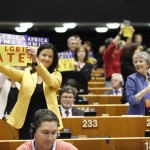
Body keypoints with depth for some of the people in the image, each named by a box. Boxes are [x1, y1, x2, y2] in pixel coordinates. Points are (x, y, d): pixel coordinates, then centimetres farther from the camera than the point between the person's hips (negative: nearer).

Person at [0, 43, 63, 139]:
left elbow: (50, 81, -16)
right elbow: (9, 71, -9)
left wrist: (36, 62, -31)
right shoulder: (26, 73, 10)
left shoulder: (56, 75, 8)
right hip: (26, 123, 1)